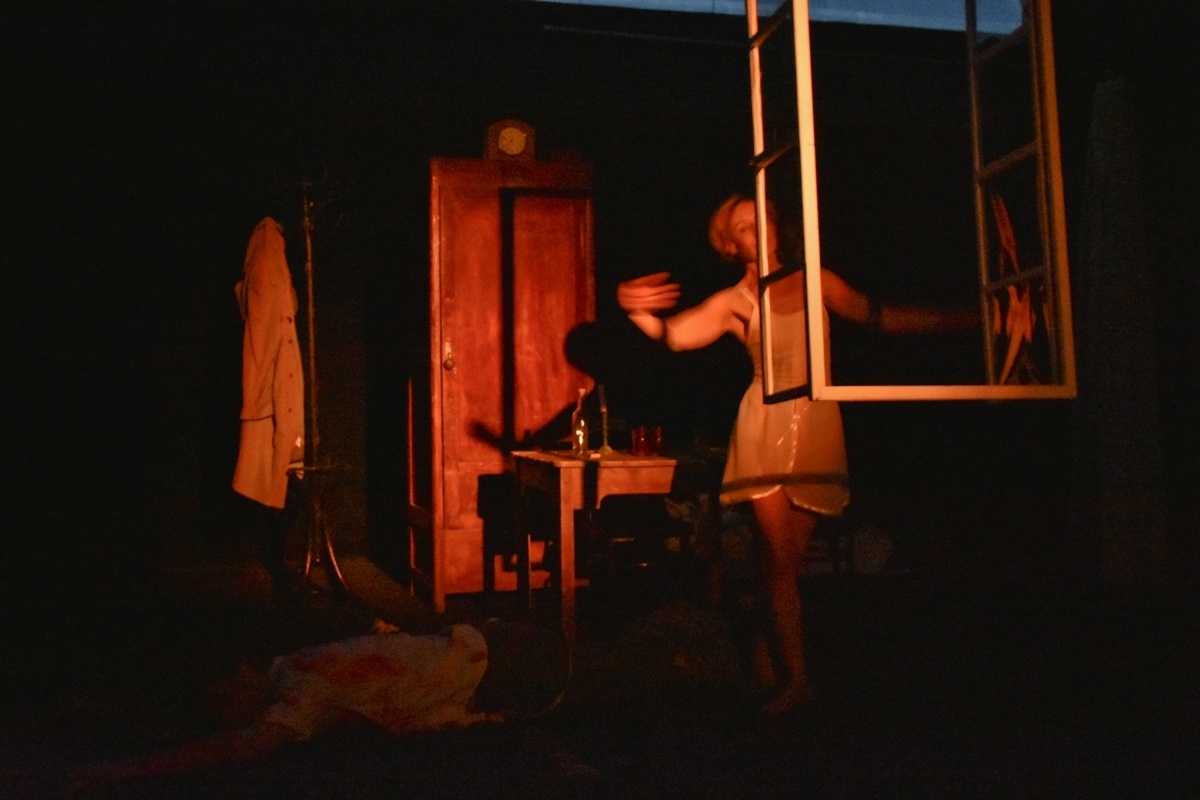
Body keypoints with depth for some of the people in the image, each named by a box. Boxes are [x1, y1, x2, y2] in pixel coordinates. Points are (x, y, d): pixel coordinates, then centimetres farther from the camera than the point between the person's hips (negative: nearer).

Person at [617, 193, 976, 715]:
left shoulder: (815, 282, 13)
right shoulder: (734, 302, 5)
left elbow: (882, 317, 13)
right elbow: (675, 335, -8)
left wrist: (961, 318, 8)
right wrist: (634, 309, -28)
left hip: (817, 428, 2)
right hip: (766, 428, -2)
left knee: (793, 559, 2)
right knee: (779, 557, -7)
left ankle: (776, 662, 14)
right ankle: (796, 678, -1)